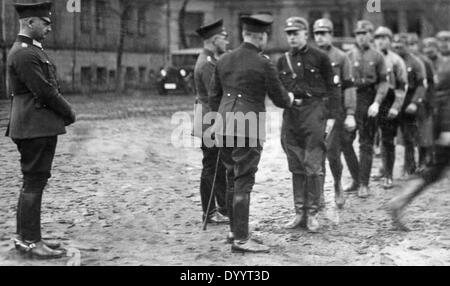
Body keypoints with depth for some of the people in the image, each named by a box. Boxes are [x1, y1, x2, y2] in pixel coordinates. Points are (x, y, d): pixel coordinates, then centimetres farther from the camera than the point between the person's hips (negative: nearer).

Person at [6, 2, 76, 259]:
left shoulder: (33, 50, 17)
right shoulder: (24, 54, -16)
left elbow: (49, 88, 18)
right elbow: (44, 91, -19)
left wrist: (64, 112, 4)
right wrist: (69, 113, -6)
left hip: (41, 126, 11)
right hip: (35, 127, -11)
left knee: (34, 182, 15)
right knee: (34, 182, -6)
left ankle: (27, 236, 23)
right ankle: (30, 241, -1)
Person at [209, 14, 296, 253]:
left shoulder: (224, 60, 8)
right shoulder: (263, 64, -9)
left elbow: (214, 96, 14)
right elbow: (279, 99, -1)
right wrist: (290, 99, 21)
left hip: (223, 127, 6)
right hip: (248, 129, -6)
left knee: (233, 179, 17)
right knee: (243, 183, -3)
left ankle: (235, 229, 27)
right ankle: (240, 239, 0)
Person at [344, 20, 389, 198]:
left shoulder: (377, 57, 3)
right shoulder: (349, 55, 10)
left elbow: (383, 82, -1)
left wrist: (376, 103, -14)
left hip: (368, 103, -3)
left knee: (366, 144, 0)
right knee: (345, 141, -1)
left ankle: (364, 184, 6)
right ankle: (356, 179, 14)